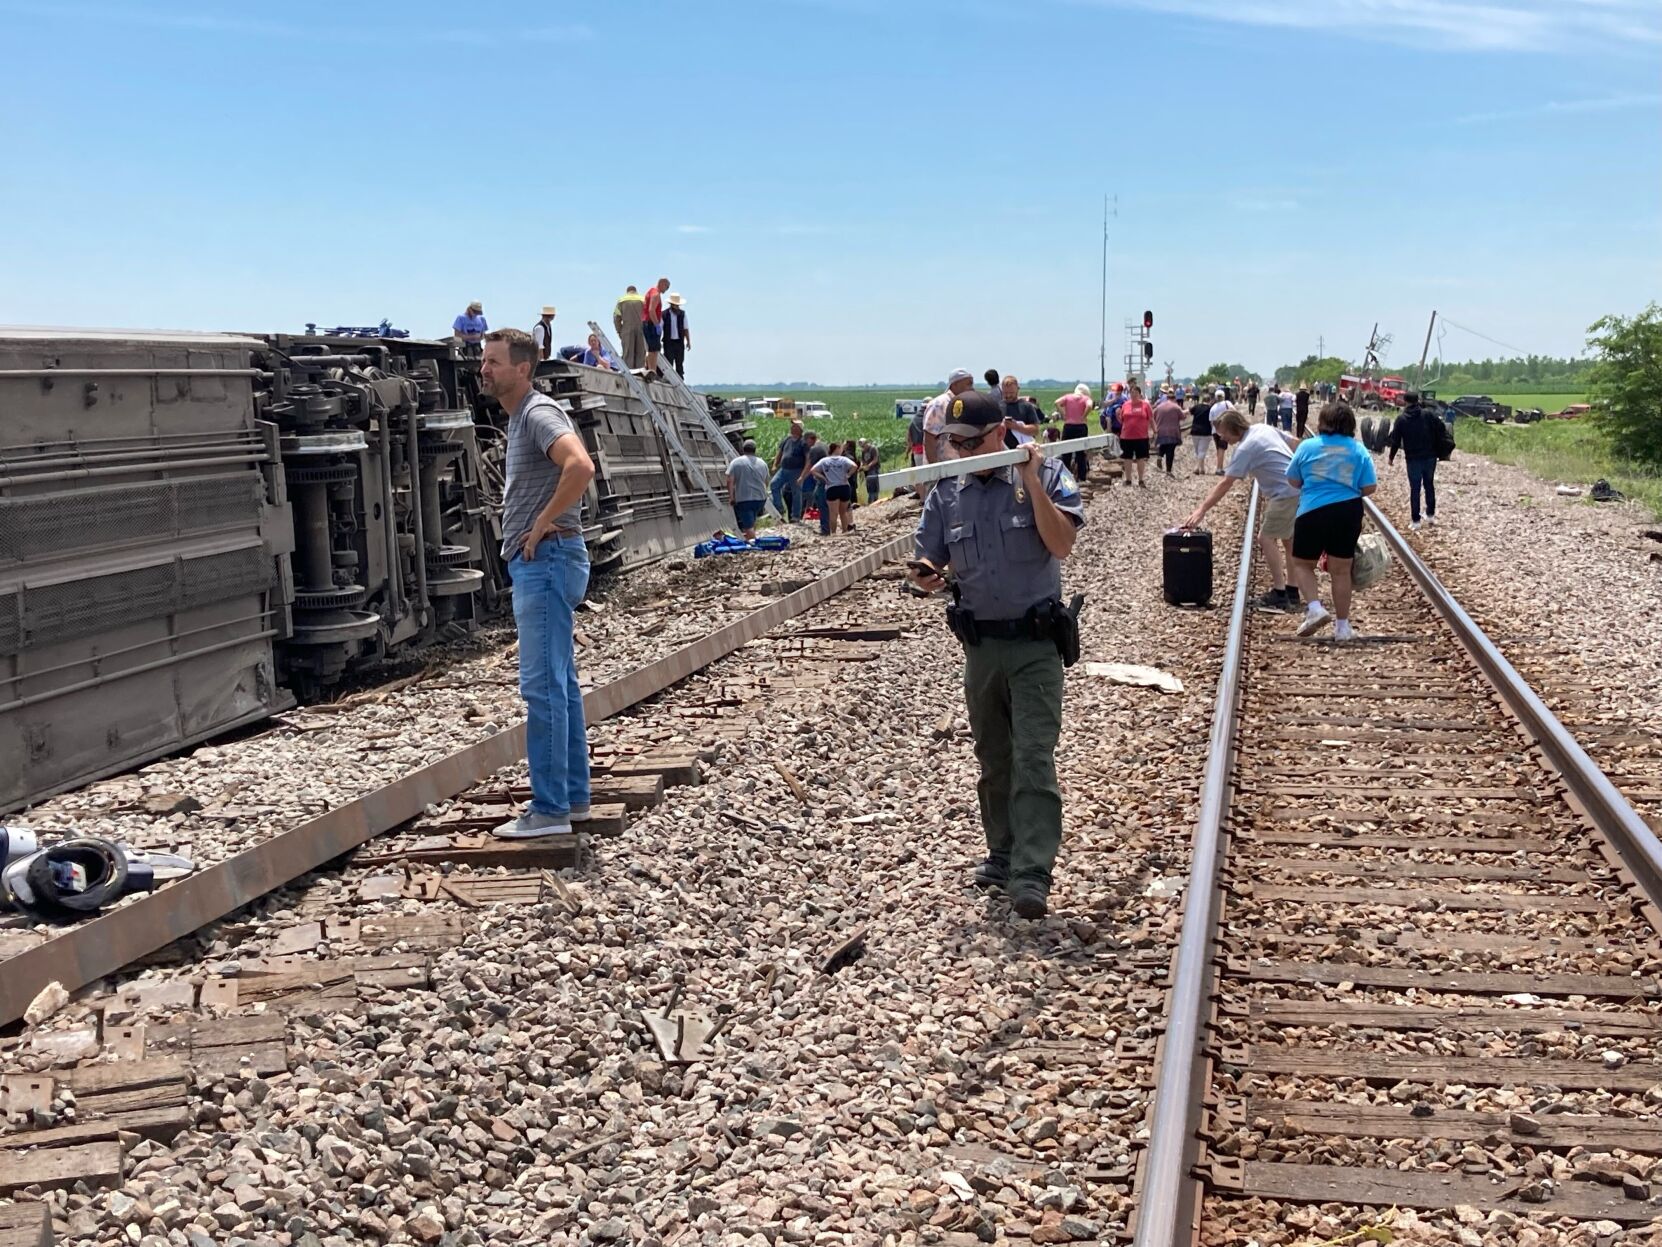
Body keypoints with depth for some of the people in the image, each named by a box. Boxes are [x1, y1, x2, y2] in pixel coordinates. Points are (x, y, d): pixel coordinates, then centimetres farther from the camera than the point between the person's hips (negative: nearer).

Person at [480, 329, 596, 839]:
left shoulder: (538, 413, -14)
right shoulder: (520, 417, 18)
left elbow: (581, 467, -32)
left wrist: (543, 524, -22)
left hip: (546, 561, -11)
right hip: (537, 565, 11)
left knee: (542, 686, -9)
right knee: (560, 683, 13)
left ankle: (550, 810, -6)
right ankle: (573, 795, 20)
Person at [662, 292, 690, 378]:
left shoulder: (682, 314, 6)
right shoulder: (664, 314, -3)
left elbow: (685, 329, 9)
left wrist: (688, 342, 5)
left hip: (679, 342, 2)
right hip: (669, 342, -2)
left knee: (680, 364, 4)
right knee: (669, 364, -3)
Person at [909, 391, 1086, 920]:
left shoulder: (1045, 476, -5)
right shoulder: (947, 495, 5)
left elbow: (1061, 545, -18)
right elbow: (930, 566, 10)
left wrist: (1032, 481, -20)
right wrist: (926, 574, -14)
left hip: (1035, 643, -5)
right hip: (980, 644, 5)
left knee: (1033, 757, -12)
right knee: (993, 761, 14)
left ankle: (1031, 876, -15)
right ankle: (1004, 856, 28)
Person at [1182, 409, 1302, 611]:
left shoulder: (1245, 448, -16)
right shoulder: (1266, 428, 8)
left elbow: (1225, 484, -17)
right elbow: (1294, 443, 18)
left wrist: (1202, 510, -16)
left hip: (1285, 494, -10)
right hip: (1300, 488, 10)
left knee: (1267, 538, -4)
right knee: (1288, 538, 17)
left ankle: (1279, 595, -6)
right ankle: (1292, 592, 22)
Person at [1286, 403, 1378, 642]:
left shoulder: (1307, 446, 0)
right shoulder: (1359, 450, 1)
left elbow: (1293, 480, 9)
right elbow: (1369, 488, 0)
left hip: (1313, 511, -1)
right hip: (1348, 511, 1)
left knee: (1302, 563, 15)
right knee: (1341, 570, 9)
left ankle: (1315, 608, -6)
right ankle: (1342, 626, 14)